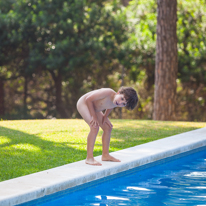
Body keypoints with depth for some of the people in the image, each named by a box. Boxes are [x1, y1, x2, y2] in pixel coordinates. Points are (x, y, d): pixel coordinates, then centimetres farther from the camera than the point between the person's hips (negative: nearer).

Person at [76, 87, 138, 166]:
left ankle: (105, 155, 21)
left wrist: (105, 117, -4)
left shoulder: (116, 104, -15)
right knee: (95, 127, -25)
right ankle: (89, 158, -23)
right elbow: (88, 99, -30)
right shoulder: (107, 93, -39)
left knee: (108, 128, 9)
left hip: (94, 108, 9)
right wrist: (94, 116, -26)